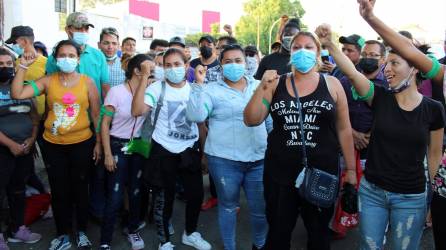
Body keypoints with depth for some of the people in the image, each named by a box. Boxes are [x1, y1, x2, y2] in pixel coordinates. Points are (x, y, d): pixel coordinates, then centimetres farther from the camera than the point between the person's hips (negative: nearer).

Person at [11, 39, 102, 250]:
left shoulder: (87, 82, -2)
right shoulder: (47, 81, 0)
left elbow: (96, 114, 1)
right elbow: (16, 94, -10)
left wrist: (98, 142, 0)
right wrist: (23, 66, -13)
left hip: (81, 143, -1)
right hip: (53, 145, 1)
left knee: (80, 189, 11)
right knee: (59, 191, 11)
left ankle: (81, 232, 30)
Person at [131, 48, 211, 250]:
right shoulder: (157, 88, -10)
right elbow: (137, 111, -26)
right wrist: (144, 78, -27)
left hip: (189, 150, 4)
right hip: (163, 151, -3)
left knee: (196, 194, 11)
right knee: (164, 198, 9)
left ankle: (190, 233, 37)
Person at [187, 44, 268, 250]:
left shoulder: (259, 86, 8)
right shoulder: (212, 89, -3)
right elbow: (195, 116, -17)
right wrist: (199, 84, -20)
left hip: (258, 159, 3)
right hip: (224, 159, -3)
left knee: (261, 208, 13)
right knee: (228, 206, 14)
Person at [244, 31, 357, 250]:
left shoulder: (332, 84, -1)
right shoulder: (276, 84, 2)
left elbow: (344, 129, 2)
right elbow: (251, 120, -3)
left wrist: (351, 169, 3)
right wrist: (262, 88, -15)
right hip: (279, 172, 1)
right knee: (277, 232, 16)